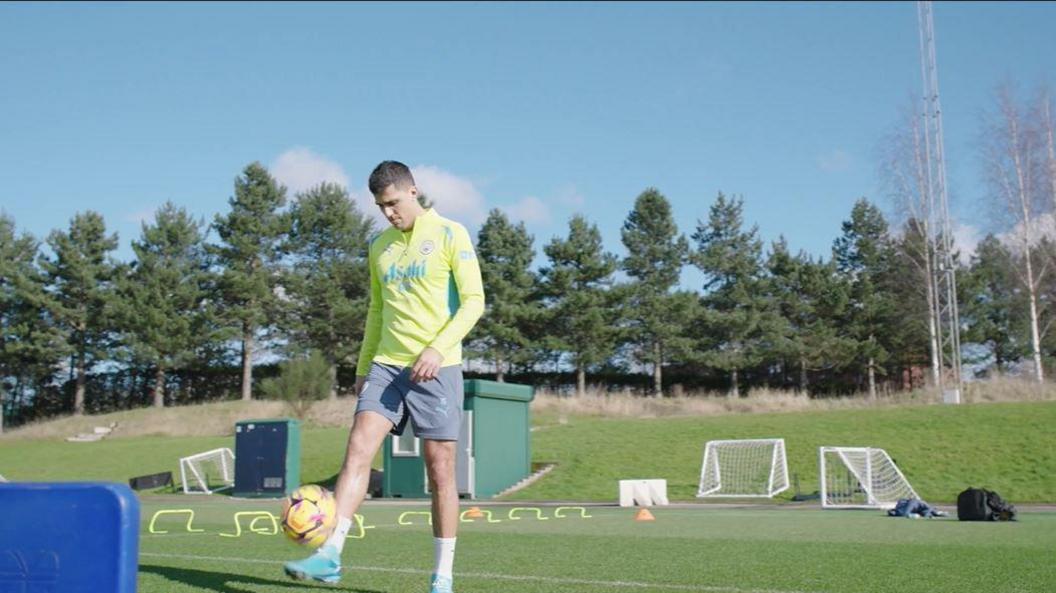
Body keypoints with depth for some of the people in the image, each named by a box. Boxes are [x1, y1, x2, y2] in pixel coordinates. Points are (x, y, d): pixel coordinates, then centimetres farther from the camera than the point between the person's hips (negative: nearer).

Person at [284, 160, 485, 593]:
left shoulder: (450, 234, -2)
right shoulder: (379, 247, 15)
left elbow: (473, 301, -7)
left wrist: (438, 348, -20)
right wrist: (363, 368, 18)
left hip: (436, 368, -5)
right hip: (386, 365, 5)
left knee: (440, 470, -1)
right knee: (358, 448, -12)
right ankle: (329, 556, -15)